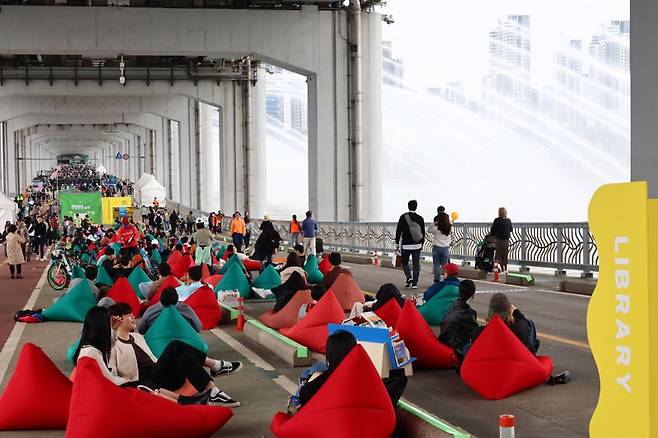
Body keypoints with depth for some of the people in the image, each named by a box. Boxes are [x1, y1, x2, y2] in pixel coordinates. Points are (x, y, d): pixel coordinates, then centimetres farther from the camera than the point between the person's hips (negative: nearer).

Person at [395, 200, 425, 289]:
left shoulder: (403, 217, -7)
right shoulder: (420, 218, 1)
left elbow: (398, 231, -5)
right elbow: (423, 232, 6)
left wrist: (397, 243, 3)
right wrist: (422, 244, 17)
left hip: (405, 245, -2)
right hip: (417, 245, 2)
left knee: (404, 262, 14)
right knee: (416, 264, 7)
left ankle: (409, 278, -7)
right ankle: (415, 283, 5)